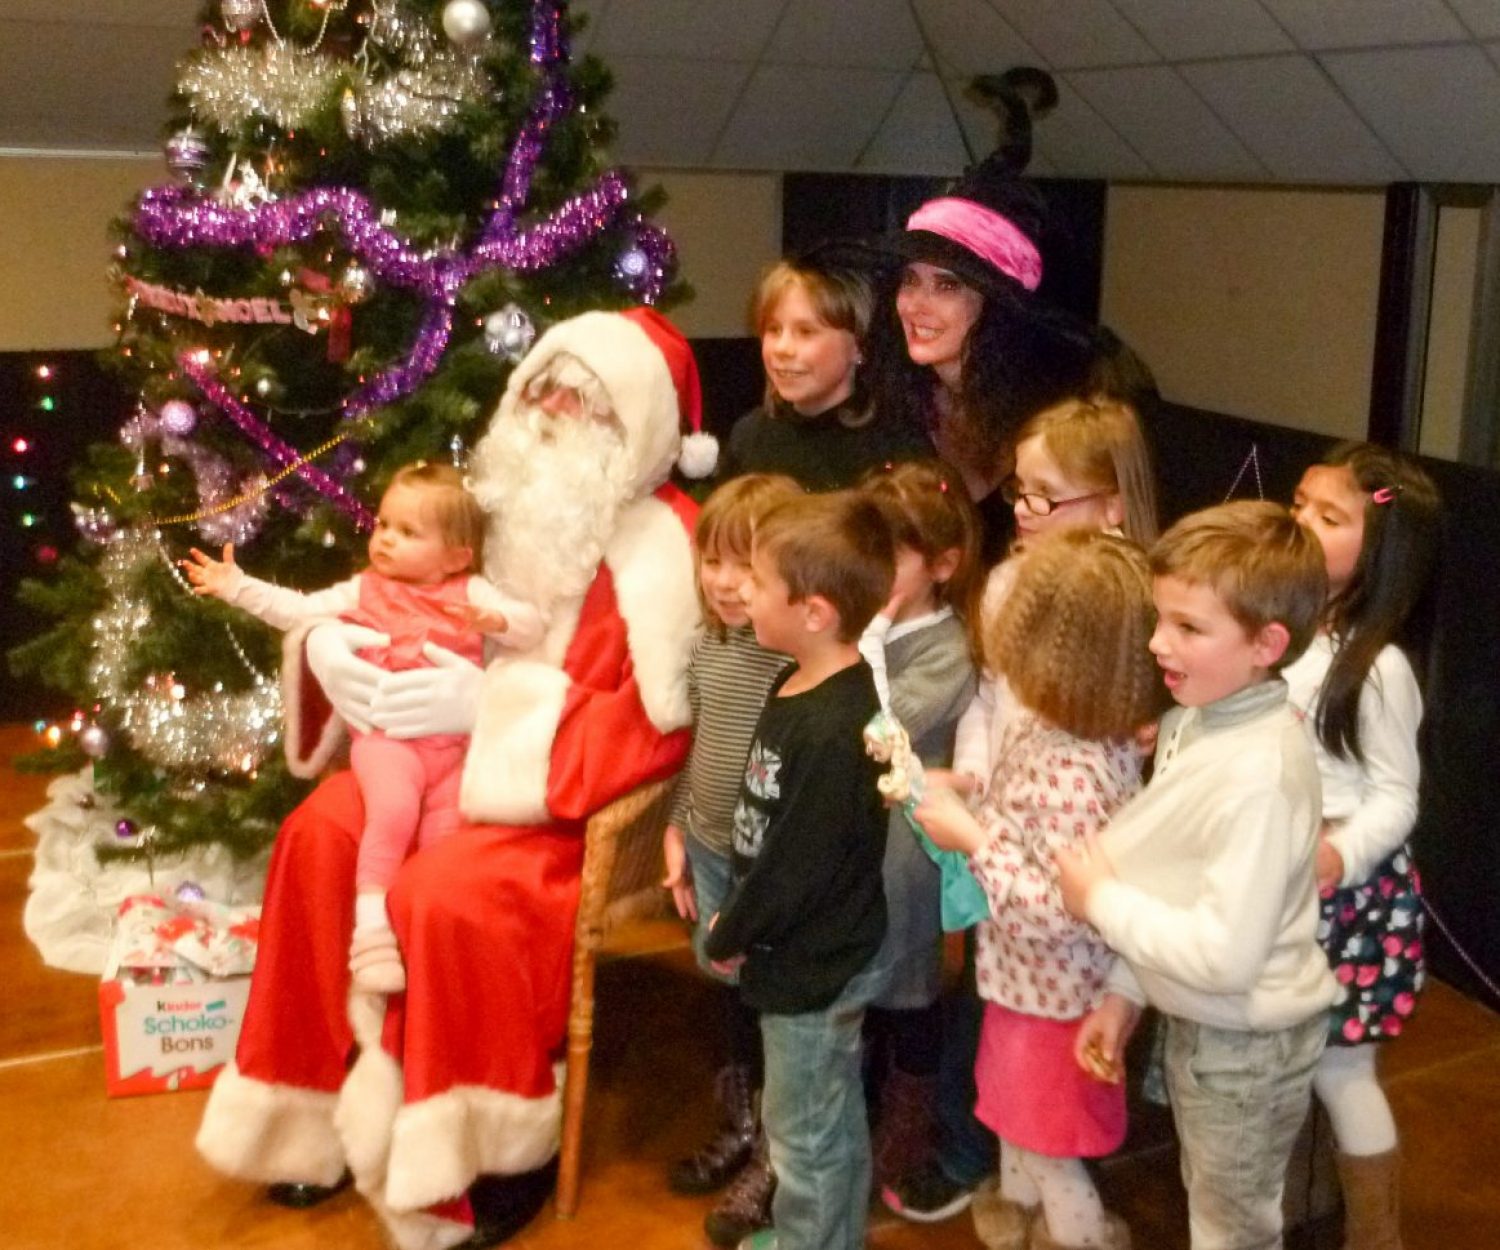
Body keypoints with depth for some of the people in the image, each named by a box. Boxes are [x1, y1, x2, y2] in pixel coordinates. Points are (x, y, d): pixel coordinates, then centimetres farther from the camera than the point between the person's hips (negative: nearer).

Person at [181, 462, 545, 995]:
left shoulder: (471, 593, 13)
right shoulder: (363, 591, 15)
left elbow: (531, 628, 6)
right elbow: (295, 609, 10)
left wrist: (494, 620, -14)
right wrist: (236, 586, 2)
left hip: (455, 741, 2)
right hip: (386, 736, -2)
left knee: (445, 832, -13)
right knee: (394, 810, -28)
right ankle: (371, 923, -23)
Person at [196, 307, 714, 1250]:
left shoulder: (661, 545, -16)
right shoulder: (508, 496, 4)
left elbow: (650, 721, -22)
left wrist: (490, 701, -27)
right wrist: (329, 637, -10)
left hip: (580, 785, -7)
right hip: (451, 751, 7)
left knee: (450, 892, -28)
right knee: (319, 839, -10)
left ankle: (505, 1153, -6)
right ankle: (323, 1100, 8)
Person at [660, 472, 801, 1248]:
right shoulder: (708, 644, 0)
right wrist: (676, 829, 12)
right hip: (711, 851, 7)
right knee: (731, 992, 22)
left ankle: (777, 1158, 28)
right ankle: (742, 1127, 43)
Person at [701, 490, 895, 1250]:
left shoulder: (834, 731, -30)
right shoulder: (801, 686, 0)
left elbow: (795, 868, -26)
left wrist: (727, 939, -11)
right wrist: (736, 924, 7)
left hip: (813, 965, -9)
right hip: (806, 954, 9)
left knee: (805, 1132, 11)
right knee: (830, 1120, 26)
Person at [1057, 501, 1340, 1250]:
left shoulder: (1259, 774, -31)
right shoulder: (1195, 718, -6)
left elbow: (1225, 952, -32)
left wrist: (1101, 900, -20)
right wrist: (1125, 991, 8)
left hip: (1246, 1043, -8)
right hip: (1195, 1020, 8)